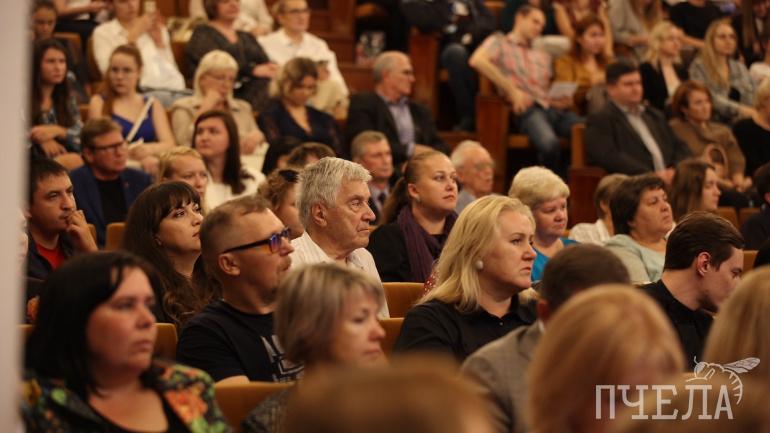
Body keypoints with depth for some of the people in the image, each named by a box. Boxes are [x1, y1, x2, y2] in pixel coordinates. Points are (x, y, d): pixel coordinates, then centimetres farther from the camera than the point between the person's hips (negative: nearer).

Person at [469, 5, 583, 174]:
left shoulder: (543, 57, 33)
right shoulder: (499, 42, 14)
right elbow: (477, 61, -7)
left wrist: (559, 101, 5)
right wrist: (512, 90, -10)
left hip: (551, 108, 6)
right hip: (527, 109, -5)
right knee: (550, 143, -39)